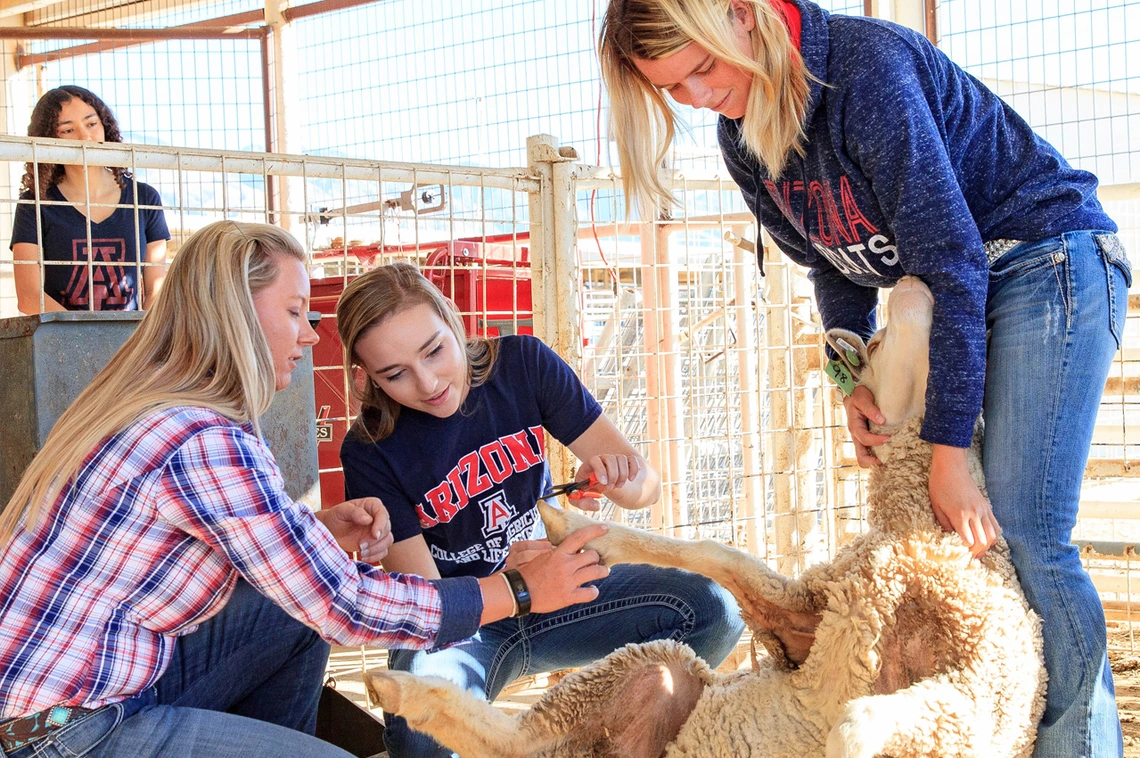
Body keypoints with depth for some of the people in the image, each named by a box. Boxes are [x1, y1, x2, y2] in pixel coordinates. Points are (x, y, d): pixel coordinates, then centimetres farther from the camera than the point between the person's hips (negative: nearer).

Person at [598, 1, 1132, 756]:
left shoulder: (870, 66, -26)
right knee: (936, 529, 1)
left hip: (1046, 263, -8)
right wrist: (854, 381, -5)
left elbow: (953, 263, -25)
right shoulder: (743, 141, 0)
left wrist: (949, 451, -25)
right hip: (954, 289, 8)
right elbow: (836, 265, 12)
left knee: (1022, 535, -15)